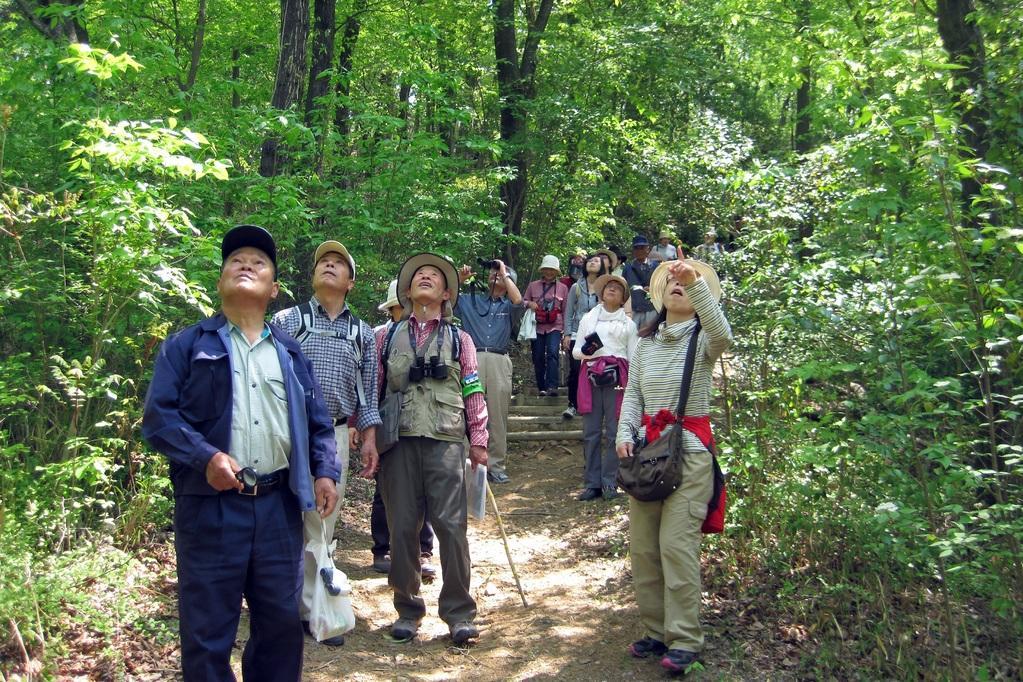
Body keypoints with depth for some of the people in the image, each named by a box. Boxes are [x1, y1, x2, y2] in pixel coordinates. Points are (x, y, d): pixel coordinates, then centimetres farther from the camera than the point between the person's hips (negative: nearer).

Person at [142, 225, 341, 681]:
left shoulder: (290, 352, 16)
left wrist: (325, 472, 1)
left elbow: (318, 422, 17)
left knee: (282, 621, 12)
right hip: (209, 505, -3)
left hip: (279, 505, 4)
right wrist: (206, 457, -18)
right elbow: (158, 416, -4)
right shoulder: (188, 346, 5)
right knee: (207, 631, 4)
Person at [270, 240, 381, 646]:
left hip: (336, 436, 3)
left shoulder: (362, 333, 15)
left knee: (321, 526, 7)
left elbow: (367, 391, 16)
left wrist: (369, 438, 8)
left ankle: (312, 609, 15)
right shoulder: (288, 320, 5)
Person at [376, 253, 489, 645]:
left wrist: (478, 441, 2)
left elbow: (473, 393, 10)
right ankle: (407, 609, 15)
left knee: (451, 525, -7)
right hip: (399, 441, 1)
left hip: (446, 441, -1)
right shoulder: (389, 337, 15)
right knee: (402, 528, 2)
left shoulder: (459, 339, 14)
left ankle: (459, 612, 2)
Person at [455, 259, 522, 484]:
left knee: (498, 416, 1)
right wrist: (460, 279, 9)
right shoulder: (471, 300, 21)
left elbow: (518, 300, -7)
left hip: (499, 361, 0)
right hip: (473, 358, 0)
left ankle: (496, 465, 7)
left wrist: (505, 272, 1)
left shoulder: (507, 305, 16)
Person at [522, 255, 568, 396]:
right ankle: (541, 388, 15)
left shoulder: (562, 288, 9)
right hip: (537, 327, 2)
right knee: (538, 358, 3)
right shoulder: (533, 285, 9)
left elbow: (565, 310, 10)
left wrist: (567, 332, 6)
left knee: (553, 353, -22)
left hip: (554, 327, -2)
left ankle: (552, 386, -27)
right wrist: (529, 304, -9)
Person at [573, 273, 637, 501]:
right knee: (591, 432, 1)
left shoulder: (628, 323, 12)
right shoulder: (588, 318, 15)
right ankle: (592, 483, 7)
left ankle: (610, 483, 3)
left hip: (617, 375, -1)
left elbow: (634, 357, 9)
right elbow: (575, 351, 14)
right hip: (591, 375, 1)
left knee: (614, 431, -4)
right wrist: (585, 351, -9)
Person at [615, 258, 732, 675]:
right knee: (642, 545, 7)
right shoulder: (647, 343, 14)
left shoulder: (702, 340, -2)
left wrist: (696, 282, -34)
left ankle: (684, 640, 0)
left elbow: (721, 335, -26)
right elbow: (632, 392, 11)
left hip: (689, 449, -6)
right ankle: (656, 630, 20)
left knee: (677, 544, -9)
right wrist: (625, 433, -5)